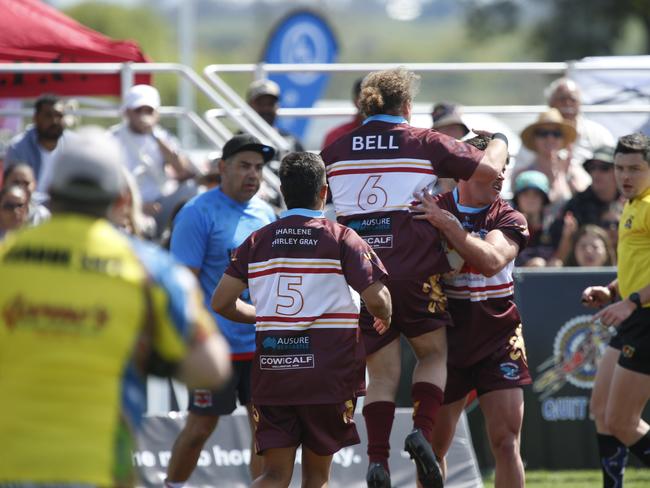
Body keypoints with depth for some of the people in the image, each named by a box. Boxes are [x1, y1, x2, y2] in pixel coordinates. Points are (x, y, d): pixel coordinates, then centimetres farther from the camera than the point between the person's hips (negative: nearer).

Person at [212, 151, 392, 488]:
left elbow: (222, 302, 6)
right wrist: (385, 319, 14)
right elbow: (376, 299, -10)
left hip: (271, 370, 2)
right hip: (328, 373, -2)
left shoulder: (258, 241, 7)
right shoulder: (342, 239, -3)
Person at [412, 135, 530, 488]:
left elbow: (491, 262, -23)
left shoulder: (509, 219, -3)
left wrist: (448, 225, -29)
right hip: (446, 342, 0)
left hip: (498, 342, 0)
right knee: (433, 447, 4)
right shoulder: (431, 210, -1)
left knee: (506, 445, -8)